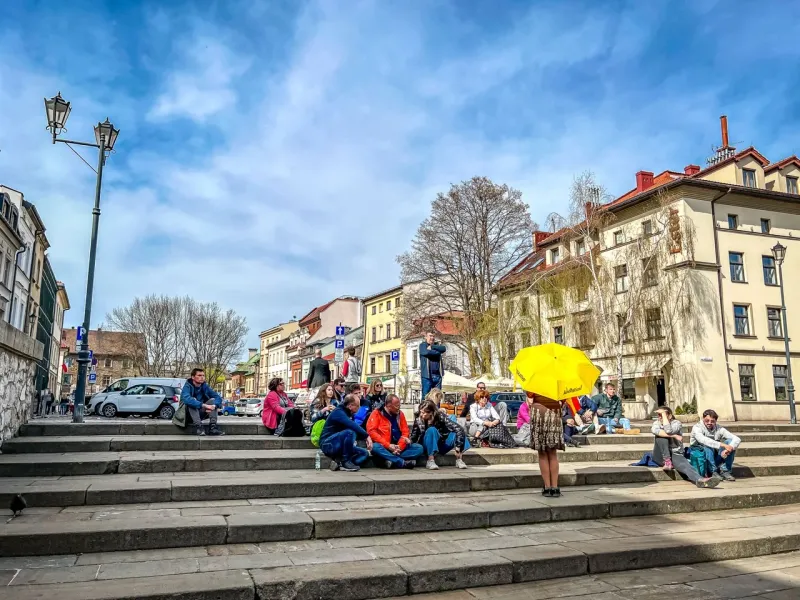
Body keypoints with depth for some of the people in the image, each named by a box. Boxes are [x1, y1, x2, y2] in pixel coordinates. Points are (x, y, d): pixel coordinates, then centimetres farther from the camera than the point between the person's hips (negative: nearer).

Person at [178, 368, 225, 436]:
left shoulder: (205, 386, -1)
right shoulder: (187, 386, -16)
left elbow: (218, 398, -9)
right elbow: (186, 399, -37)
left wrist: (213, 406, -32)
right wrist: (203, 405, -44)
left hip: (200, 414, 5)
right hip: (188, 414, -5)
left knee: (212, 400, -14)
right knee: (192, 401, -30)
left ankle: (213, 426, -27)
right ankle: (198, 426, -39)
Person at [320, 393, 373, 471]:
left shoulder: (348, 414, 11)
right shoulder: (338, 412, -17)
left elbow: (357, 432, 14)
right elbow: (353, 426, -33)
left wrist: (365, 438, -4)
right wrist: (367, 436, -33)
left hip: (338, 446, 9)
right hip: (328, 444, -9)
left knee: (364, 453, 1)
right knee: (350, 432, -33)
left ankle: (339, 462, -10)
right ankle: (346, 462, -19)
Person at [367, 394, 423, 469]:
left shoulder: (400, 414, 11)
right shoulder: (377, 413, -1)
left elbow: (405, 432, 8)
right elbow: (371, 431, -11)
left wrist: (400, 447, -11)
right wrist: (388, 445, -17)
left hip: (398, 448, 4)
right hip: (384, 448, -4)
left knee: (419, 448, -14)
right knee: (375, 447, -36)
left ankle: (392, 460, -30)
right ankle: (403, 463, -33)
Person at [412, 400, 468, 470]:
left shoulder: (440, 417, -21)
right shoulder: (418, 420, -14)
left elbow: (459, 428, -30)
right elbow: (413, 438, -8)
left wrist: (458, 447, -36)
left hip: (442, 445, 0)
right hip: (428, 447, 0)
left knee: (459, 431, -24)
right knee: (431, 430, -32)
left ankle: (459, 459, -19)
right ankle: (430, 461, -31)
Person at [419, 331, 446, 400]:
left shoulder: (437, 345, 19)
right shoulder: (423, 345, 6)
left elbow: (443, 349, -3)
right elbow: (427, 352, -15)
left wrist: (432, 347, -10)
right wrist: (437, 352, -2)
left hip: (437, 375, 5)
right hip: (427, 375, -5)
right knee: (426, 396, -5)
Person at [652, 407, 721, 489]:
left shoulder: (676, 423, -2)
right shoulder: (657, 423, 5)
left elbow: (668, 431, -26)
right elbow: (655, 431, -21)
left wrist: (663, 414, -18)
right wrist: (674, 436, -24)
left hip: (675, 454, -1)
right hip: (661, 456, 1)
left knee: (685, 464, -35)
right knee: (661, 436, -23)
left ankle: (700, 480, -64)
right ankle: (667, 461, -25)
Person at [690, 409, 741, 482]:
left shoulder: (719, 429, -2)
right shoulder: (697, 428, -14)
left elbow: (737, 439, -13)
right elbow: (704, 440, -35)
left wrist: (729, 449, -33)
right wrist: (723, 445, -44)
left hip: (715, 459, 4)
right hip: (700, 456, -4)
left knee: (730, 442, -16)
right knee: (708, 446, -35)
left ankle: (725, 471, -13)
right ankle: (714, 472, -23)